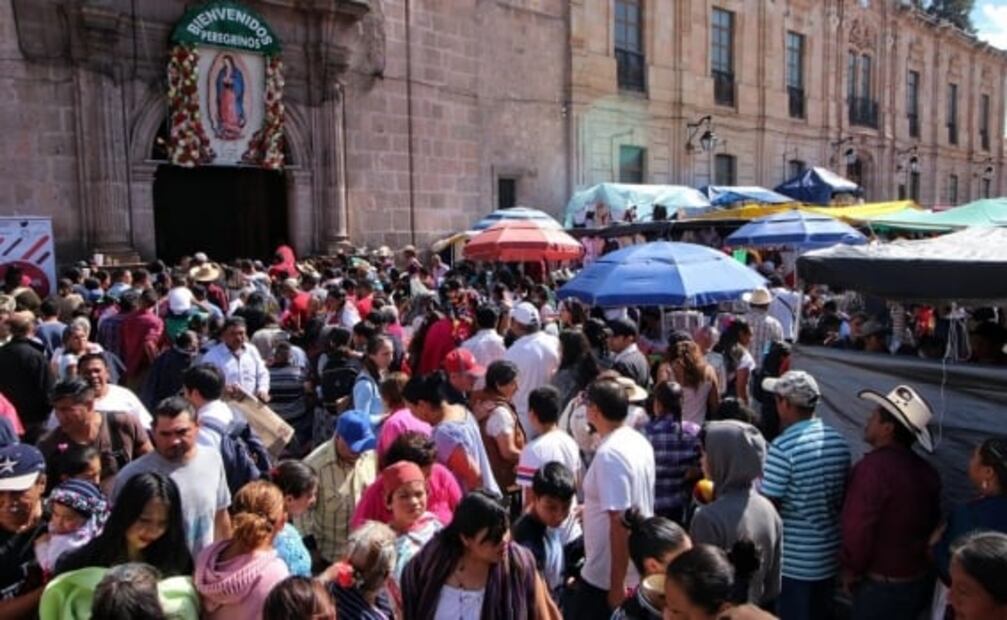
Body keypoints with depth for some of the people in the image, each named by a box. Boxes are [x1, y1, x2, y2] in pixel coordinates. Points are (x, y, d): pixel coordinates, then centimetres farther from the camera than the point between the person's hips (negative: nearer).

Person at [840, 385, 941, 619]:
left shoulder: (873, 467, -25)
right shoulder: (926, 470, 1)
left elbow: (858, 527, -25)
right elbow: (932, 523, 12)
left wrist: (851, 569, -9)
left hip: (883, 586, -7)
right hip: (921, 579, 7)